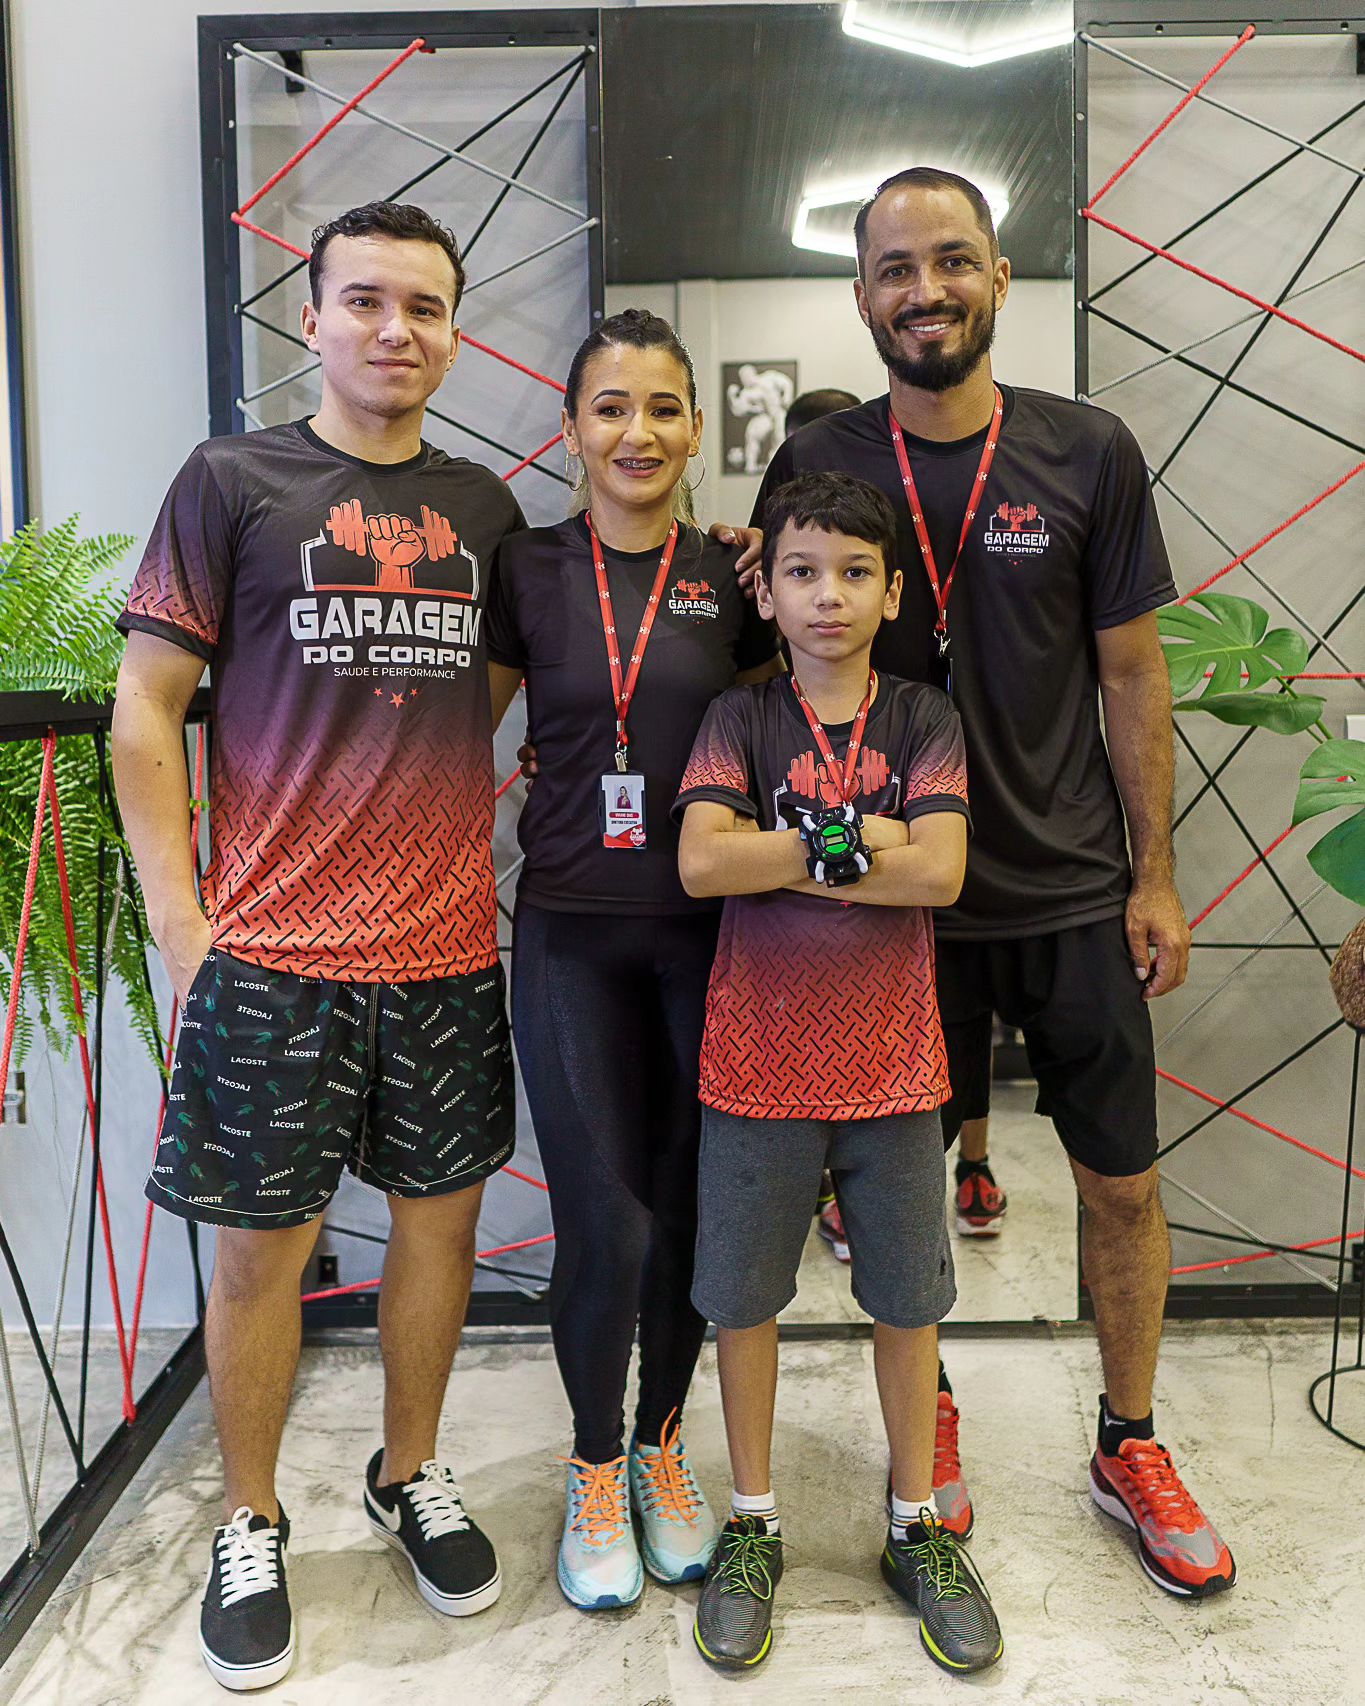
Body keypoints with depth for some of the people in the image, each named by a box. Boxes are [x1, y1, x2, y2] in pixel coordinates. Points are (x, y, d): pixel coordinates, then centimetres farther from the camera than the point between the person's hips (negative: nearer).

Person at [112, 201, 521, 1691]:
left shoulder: (485, 507, 11)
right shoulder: (231, 482, 0)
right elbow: (145, 713, -2)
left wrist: (486, 850, 9)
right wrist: (182, 923, -7)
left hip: (449, 948, 4)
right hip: (272, 952, -3)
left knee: (440, 1215, 13)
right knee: (261, 1244, 7)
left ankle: (411, 1476, 36)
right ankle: (250, 1529, 30)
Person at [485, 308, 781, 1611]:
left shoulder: (733, 579, 4)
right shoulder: (529, 571, 2)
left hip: (709, 929, 1)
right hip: (573, 929, -1)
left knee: (688, 1208, 10)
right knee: (603, 1223, -1)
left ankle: (660, 1446, 34)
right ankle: (594, 1466, 26)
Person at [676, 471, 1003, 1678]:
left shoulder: (924, 719, 0)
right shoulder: (741, 718, -2)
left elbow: (942, 870, -15)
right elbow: (700, 862, -17)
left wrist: (779, 857, -15)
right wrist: (858, 841, -17)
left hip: (892, 1064, 1)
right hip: (759, 1064, 0)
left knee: (909, 1301, 13)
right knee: (744, 1299, 11)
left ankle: (917, 1528, 34)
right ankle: (753, 1524, 33)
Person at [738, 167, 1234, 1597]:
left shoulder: (1088, 454, -2)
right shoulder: (817, 464, -2)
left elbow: (1130, 673, 2)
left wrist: (1155, 875, 1)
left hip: (1073, 890, 1)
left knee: (1123, 1182, 10)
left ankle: (1129, 1449, 33)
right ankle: (926, 1421, 37)